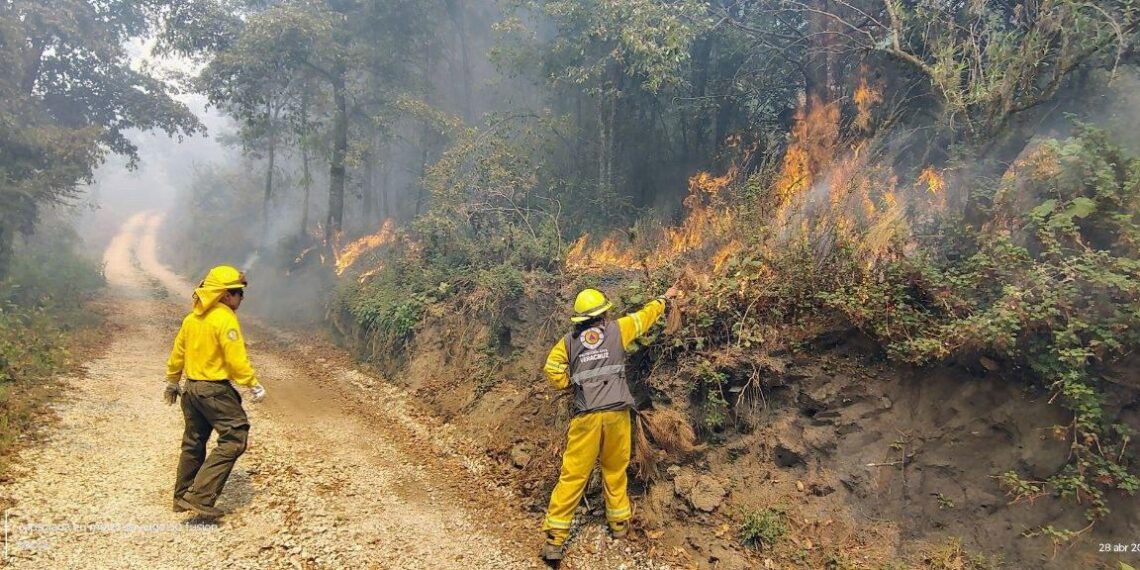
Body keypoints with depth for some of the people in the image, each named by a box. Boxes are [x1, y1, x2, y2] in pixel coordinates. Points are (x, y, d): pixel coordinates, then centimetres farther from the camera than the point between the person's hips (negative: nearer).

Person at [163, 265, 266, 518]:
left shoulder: (192, 318, 10)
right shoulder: (225, 319, -16)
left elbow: (178, 352, 17)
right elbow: (236, 358, -21)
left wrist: (172, 382, 28)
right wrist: (254, 384, -16)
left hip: (192, 388, 9)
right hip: (215, 390, -9)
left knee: (193, 442, 19)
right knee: (234, 439, -6)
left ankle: (182, 497, 30)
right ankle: (201, 497, -9)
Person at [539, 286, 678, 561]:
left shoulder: (568, 340, 5)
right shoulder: (617, 329, 4)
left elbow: (552, 369, -4)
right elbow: (646, 315, 19)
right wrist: (665, 297, 36)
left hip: (586, 415, 0)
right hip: (617, 412, 0)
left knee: (573, 474, 2)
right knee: (615, 469, 19)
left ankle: (555, 538, 2)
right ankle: (619, 522, 34)